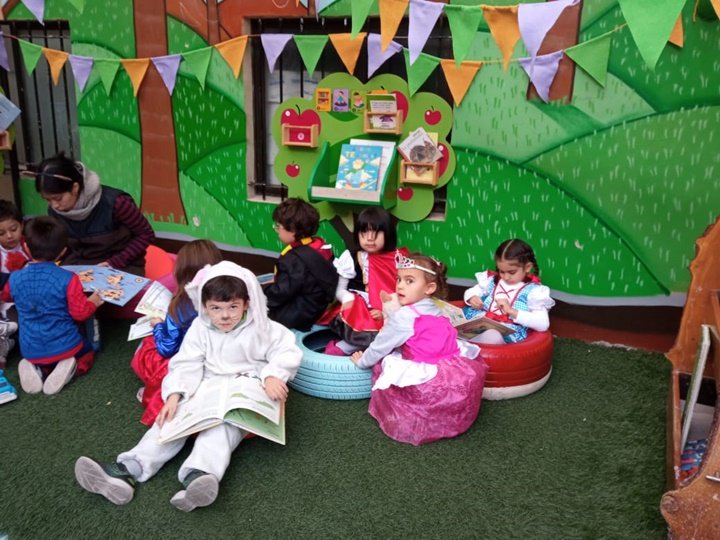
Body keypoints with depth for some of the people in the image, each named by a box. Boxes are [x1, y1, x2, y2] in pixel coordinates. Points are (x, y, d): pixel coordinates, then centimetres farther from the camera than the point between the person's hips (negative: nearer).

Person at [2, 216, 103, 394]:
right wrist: (93, 302, 8)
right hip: (64, 346, -3)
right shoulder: (68, 279, -20)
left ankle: (37, 370, 1)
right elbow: (80, 313, -14)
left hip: (31, 352, 3)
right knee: (87, 351, 30)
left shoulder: (15, 278, -7)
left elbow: (5, 296, 18)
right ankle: (67, 368, -3)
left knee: (39, 360, 37)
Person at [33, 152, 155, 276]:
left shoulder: (113, 202, -21)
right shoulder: (55, 211, -4)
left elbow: (146, 234, -10)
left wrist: (114, 263, -16)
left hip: (122, 267, -4)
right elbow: (64, 248, 12)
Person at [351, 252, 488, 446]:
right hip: (462, 377, 8)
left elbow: (381, 346, 3)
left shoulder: (404, 316, -8)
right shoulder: (434, 311, 15)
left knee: (383, 365, 8)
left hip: (432, 384, -8)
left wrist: (362, 361, 20)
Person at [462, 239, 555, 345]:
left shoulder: (533, 291, 0)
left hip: (507, 333, -5)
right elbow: (470, 292, 27)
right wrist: (472, 299, 0)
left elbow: (543, 325, -11)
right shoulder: (492, 280, 15)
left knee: (493, 336, -42)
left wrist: (511, 311, -17)